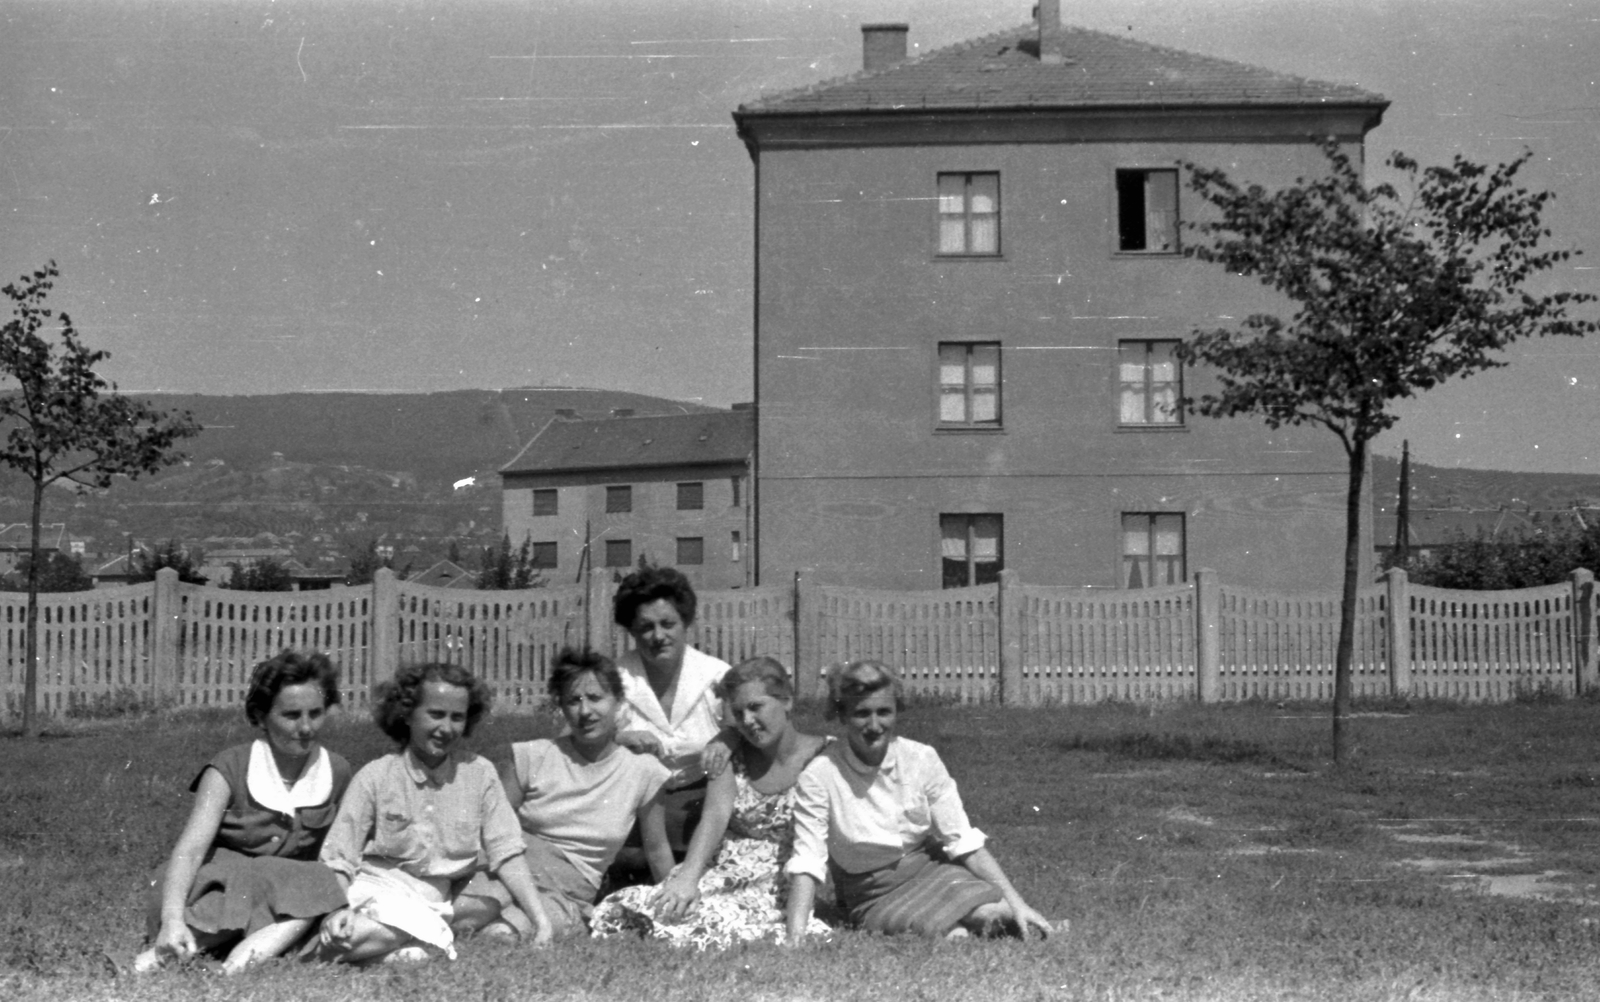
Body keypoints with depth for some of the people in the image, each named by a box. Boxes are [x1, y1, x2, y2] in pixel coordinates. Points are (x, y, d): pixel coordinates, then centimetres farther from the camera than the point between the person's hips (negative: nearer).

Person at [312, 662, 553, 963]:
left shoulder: (479, 773, 1)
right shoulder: (375, 777, -4)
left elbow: (506, 853, -2)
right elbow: (338, 861, -4)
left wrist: (539, 919, -12)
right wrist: (337, 911, -23)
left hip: (449, 897, 4)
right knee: (341, 938, -33)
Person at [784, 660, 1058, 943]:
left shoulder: (922, 760, -8)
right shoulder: (819, 777, -15)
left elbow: (964, 842, -7)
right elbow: (806, 863, -18)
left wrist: (1017, 905, -14)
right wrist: (795, 938, -30)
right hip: (875, 895, -2)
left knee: (996, 915, -25)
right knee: (954, 936, -29)